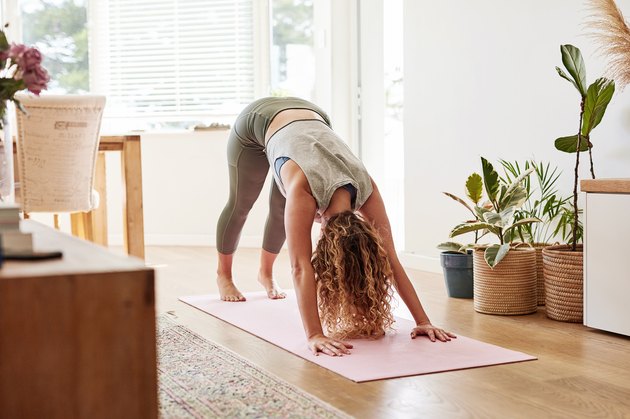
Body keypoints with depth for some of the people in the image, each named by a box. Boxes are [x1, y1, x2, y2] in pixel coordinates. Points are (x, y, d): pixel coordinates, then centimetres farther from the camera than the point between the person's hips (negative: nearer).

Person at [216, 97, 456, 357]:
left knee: (280, 210, 15)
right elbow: (300, 267, -48)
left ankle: (265, 272, 43)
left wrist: (423, 321, -34)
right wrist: (314, 335, -54)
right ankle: (223, 275, 42)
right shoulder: (303, 188, -46)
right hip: (258, 121, -2)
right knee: (241, 205, 17)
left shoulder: (365, 187, -33)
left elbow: (390, 260, -31)